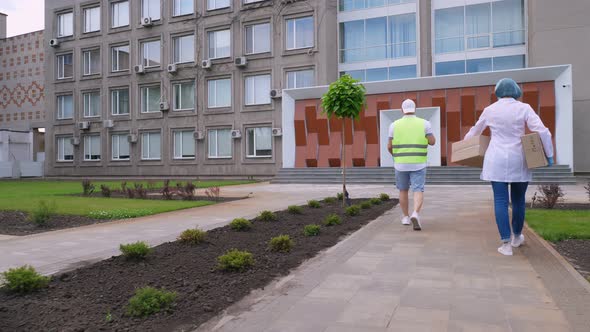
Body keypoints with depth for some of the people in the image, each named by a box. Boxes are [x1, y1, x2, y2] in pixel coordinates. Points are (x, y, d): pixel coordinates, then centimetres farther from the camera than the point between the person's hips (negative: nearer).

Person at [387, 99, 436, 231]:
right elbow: (432, 142, -3)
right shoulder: (424, 123, -2)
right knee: (418, 192, -2)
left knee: (403, 190, 19)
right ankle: (415, 215, -27)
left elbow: (389, 146, 1)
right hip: (418, 164, -1)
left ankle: (406, 217, 23)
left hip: (401, 164, 1)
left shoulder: (395, 125, -1)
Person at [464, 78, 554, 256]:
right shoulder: (524, 108, -2)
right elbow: (543, 132, -11)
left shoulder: (490, 110, 3)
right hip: (518, 162, 0)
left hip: (496, 162, 0)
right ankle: (517, 237, 33)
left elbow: (475, 131, 18)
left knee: (500, 201, 0)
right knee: (518, 200, 16)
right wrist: (549, 155, 0)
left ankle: (506, 244, -3)